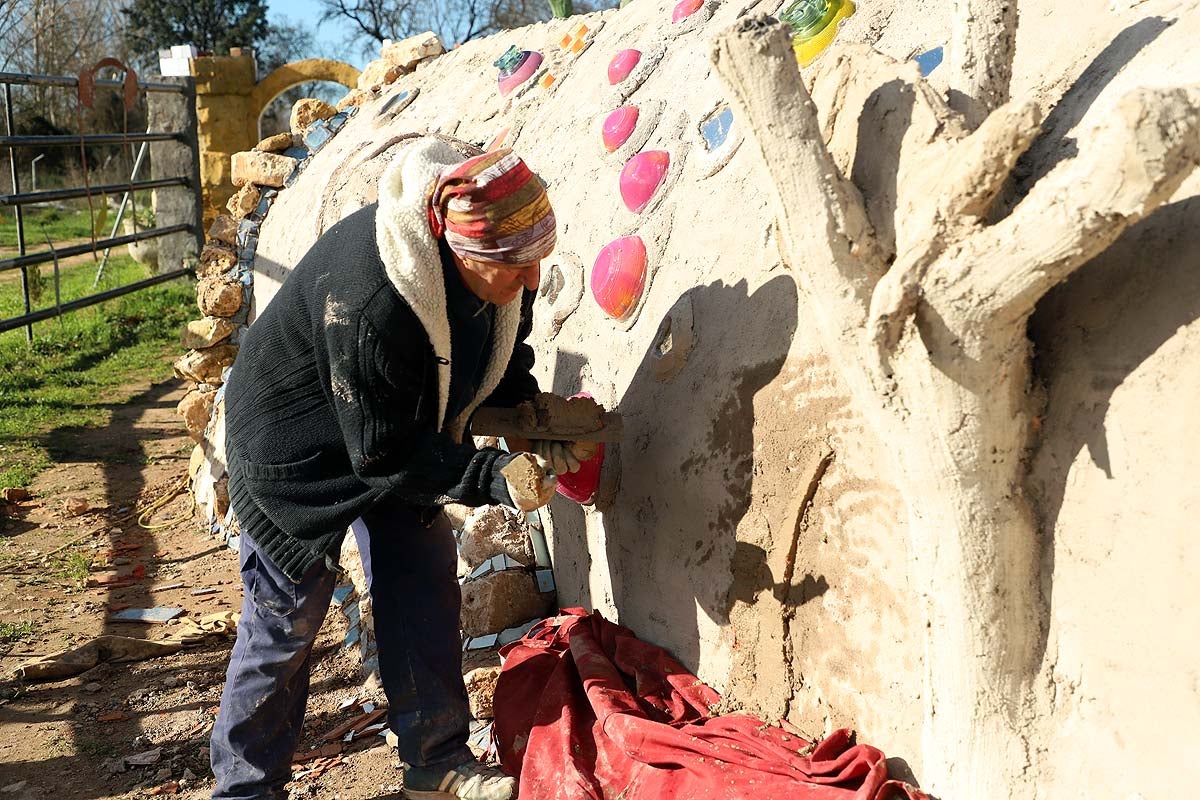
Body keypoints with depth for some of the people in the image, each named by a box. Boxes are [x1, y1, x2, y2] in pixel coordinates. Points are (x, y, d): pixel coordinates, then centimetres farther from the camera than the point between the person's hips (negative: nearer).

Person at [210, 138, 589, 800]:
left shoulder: (501, 272, -18)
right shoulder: (369, 306, -42)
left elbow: (502, 359, 2)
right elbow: (384, 454, -32)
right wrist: (491, 478, -35)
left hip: (397, 435, 7)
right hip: (298, 453, -7)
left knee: (425, 595, 6)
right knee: (286, 621, 1)